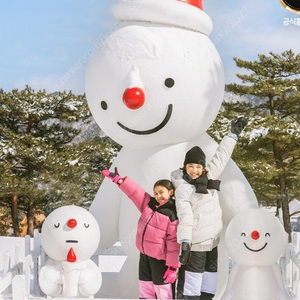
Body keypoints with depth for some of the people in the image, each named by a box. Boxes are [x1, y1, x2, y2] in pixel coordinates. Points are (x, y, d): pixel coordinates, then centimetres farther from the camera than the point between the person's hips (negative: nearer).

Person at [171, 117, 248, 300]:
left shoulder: (209, 176, 7)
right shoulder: (183, 188, -11)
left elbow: (221, 157, 18)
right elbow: (185, 217, -19)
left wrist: (234, 133, 22)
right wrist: (185, 242, -26)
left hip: (212, 241, 8)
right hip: (195, 243, -7)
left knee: (209, 281, 12)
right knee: (190, 284, -10)